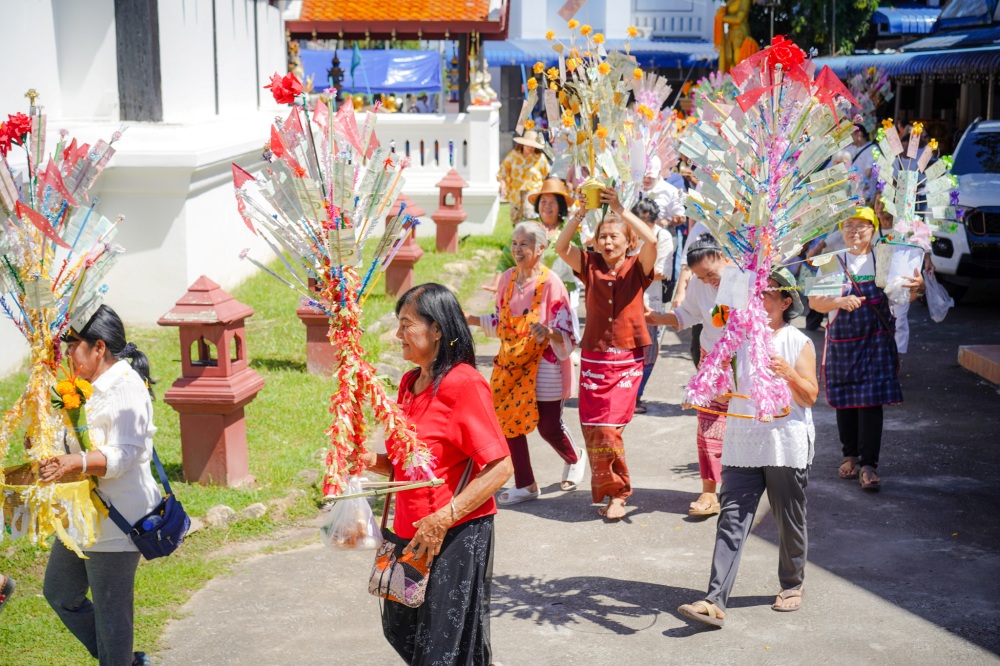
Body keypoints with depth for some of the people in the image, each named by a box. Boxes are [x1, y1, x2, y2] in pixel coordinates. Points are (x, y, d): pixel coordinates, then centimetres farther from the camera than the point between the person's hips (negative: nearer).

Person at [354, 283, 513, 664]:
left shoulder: (464, 384, -17)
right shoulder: (410, 383, 9)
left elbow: (500, 467, -20)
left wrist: (443, 519, -23)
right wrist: (374, 461, 0)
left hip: (458, 536, -9)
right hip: (411, 534, 9)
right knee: (404, 633, 20)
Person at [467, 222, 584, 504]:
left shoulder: (551, 283, -15)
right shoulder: (508, 278, 3)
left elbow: (567, 333, -15)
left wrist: (548, 332, -35)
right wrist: (470, 319, 6)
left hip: (545, 367, -5)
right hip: (512, 363, 6)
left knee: (549, 426, 2)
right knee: (508, 420, 4)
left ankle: (574, 458, 37)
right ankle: (525, 485, 18)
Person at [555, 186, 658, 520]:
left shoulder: (637, 268, 0)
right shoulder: (591, 266, 6)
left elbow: (651, 240, -19)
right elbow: (561, 247, -8)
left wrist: (620, 209, -21)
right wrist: (580, 213, -18)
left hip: (626, 361, -3)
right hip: (593, 358, 3)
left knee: (608, 429, -9)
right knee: (592, 428, 3)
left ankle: (617, 495, 6)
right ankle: (608, 488, 21)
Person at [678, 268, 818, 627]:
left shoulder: (799, 343, 0)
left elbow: (809, 397, -5)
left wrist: (789, 374, -22)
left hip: (786, 446, -2)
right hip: (742, 445, 2)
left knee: (790, 522, 11)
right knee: (732, 521, -6)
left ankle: (792, 585, 33)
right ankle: (715, 602, -12)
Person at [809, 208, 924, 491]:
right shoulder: (834, 262, 1)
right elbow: (814, 301, -4)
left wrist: (918, 288, -14)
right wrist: (840, 302, -23)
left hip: (877, 341, -1)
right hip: (843, 342, 1)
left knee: (871, 401, -7)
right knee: (844, 400, 9)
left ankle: (868, 464, -4)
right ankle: (850, 454, 28)